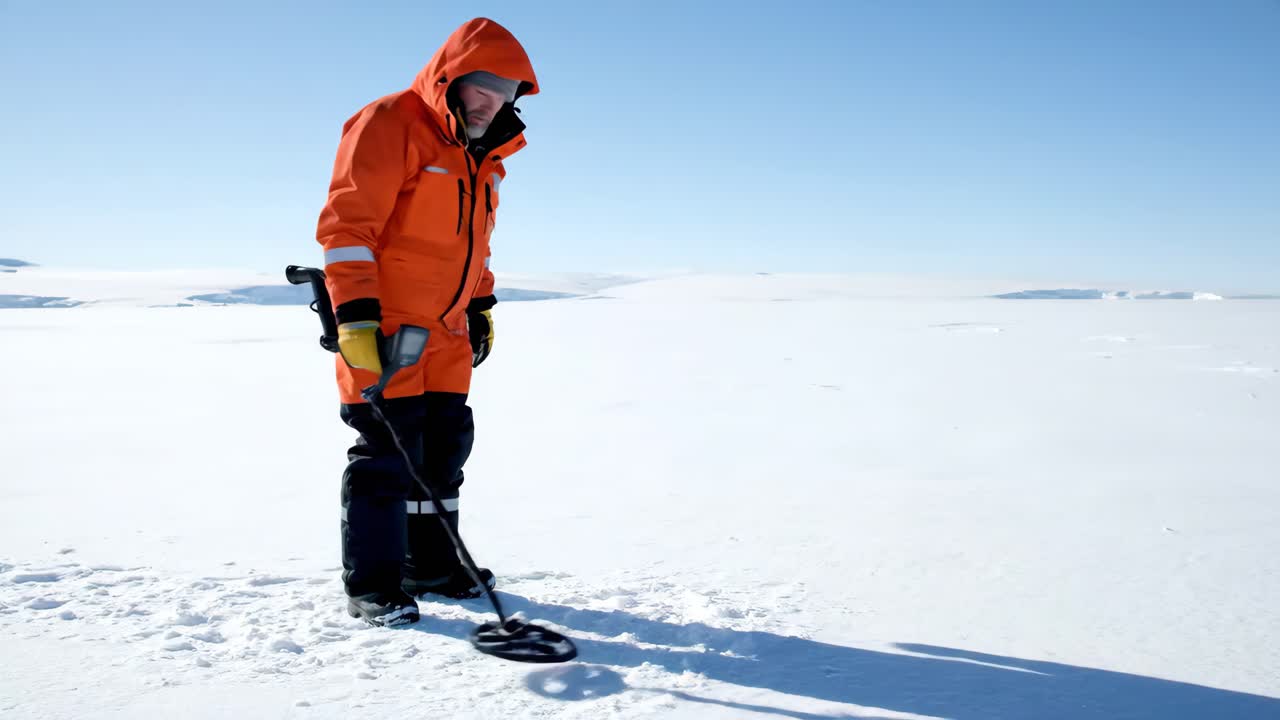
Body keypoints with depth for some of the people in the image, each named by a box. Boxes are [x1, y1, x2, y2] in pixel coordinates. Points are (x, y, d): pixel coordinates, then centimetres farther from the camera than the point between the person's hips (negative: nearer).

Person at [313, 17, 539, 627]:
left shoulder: (483, 155, 15)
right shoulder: (388, 125, -12)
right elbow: (346, 224, -19)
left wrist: (481, 309, 20)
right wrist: (355, 317, -24)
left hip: (447, 330, 8)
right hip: (381, 325, -8)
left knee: (445, 444, 11)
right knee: (387, 449, -7)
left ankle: (429, 565, 24)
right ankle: (372, 584, 4)